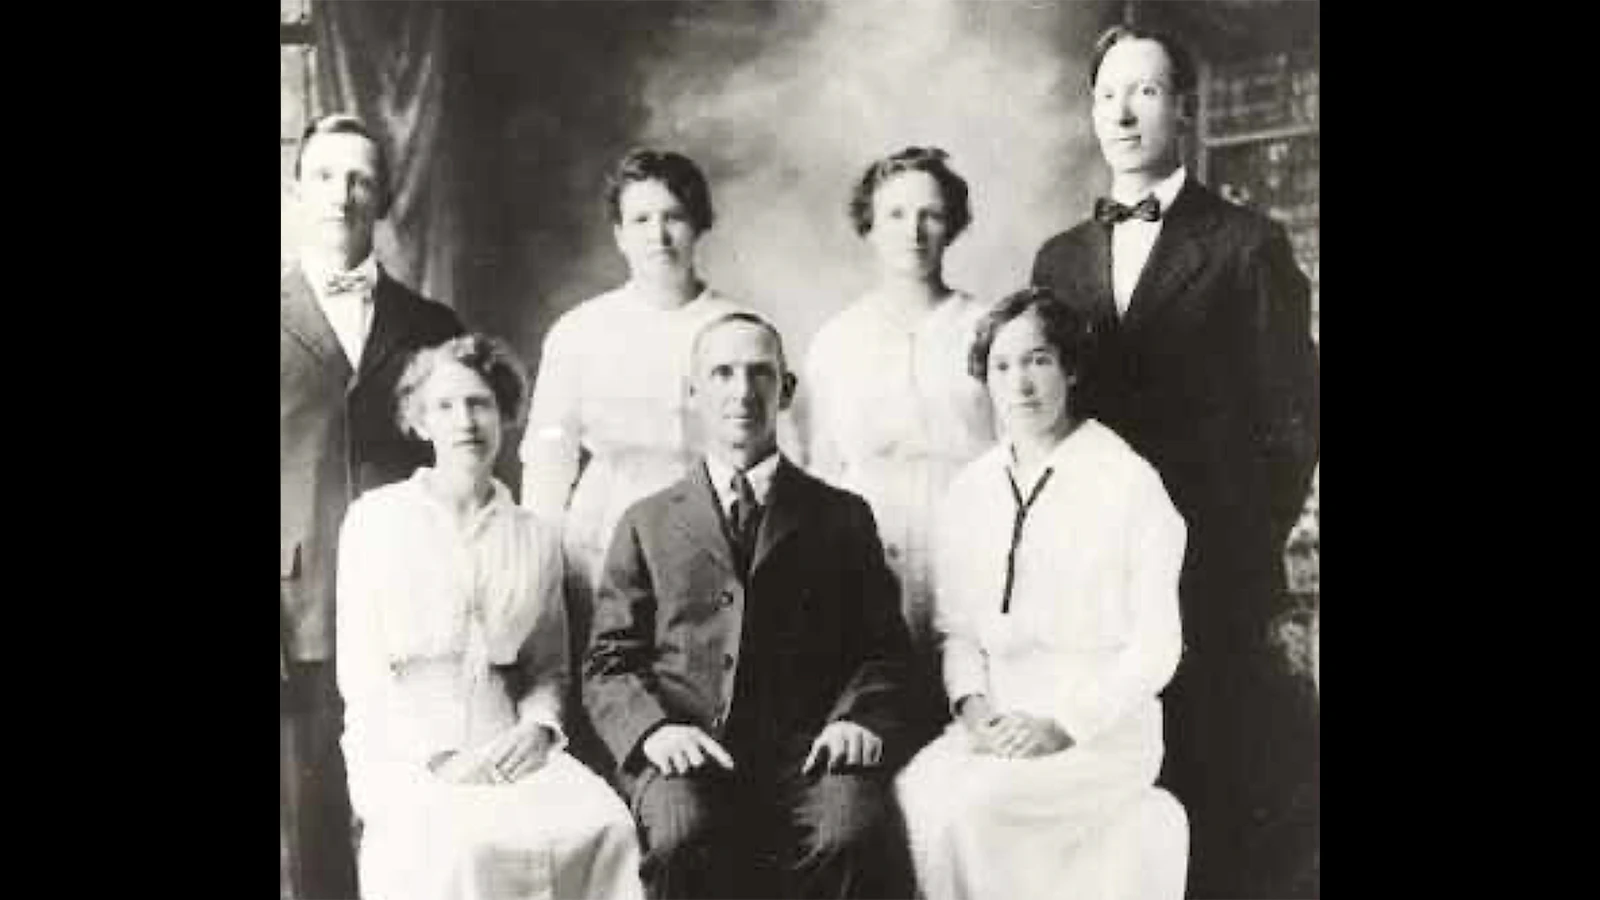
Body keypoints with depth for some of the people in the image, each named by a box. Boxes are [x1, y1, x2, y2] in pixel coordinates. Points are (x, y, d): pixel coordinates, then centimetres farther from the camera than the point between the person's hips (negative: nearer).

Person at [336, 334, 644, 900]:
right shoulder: (375, 520, 5)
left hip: (508, 744, 3)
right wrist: (436, 758, -13)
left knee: (605, 826, -25)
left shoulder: (537, 540, 14)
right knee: (463, 843, -34)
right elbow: (360, 668, 0)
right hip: (402, 751, -3)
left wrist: (538, 727, -4)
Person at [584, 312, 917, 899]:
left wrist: (858, 718, -9)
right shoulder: (648, 524, 19)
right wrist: (652, 727, -9)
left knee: (852, 835, -32)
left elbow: (881, 649, 13)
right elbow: (609, 664, 13)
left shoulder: (843, 517, 18)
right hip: (687, 758, 0)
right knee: (683, 837, -34)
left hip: (807, 755, 0)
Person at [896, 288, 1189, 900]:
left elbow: (1155, 646, -5)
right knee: (909, 797, -25)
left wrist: (1064, 724, -14)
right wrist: (973, 703, -6)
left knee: (969, 805, -29)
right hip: (998, 722, 4)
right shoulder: (970, 493, 11)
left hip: (1104, 727, -4)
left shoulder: (1129, 483, -5)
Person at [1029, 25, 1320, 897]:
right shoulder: (1059, 258, 14)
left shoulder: (1247, 245, 0)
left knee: (1221, 793, -1)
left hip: (1210, 572, -3)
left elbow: (1290, 417, -1)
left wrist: (1251, 556, -4)